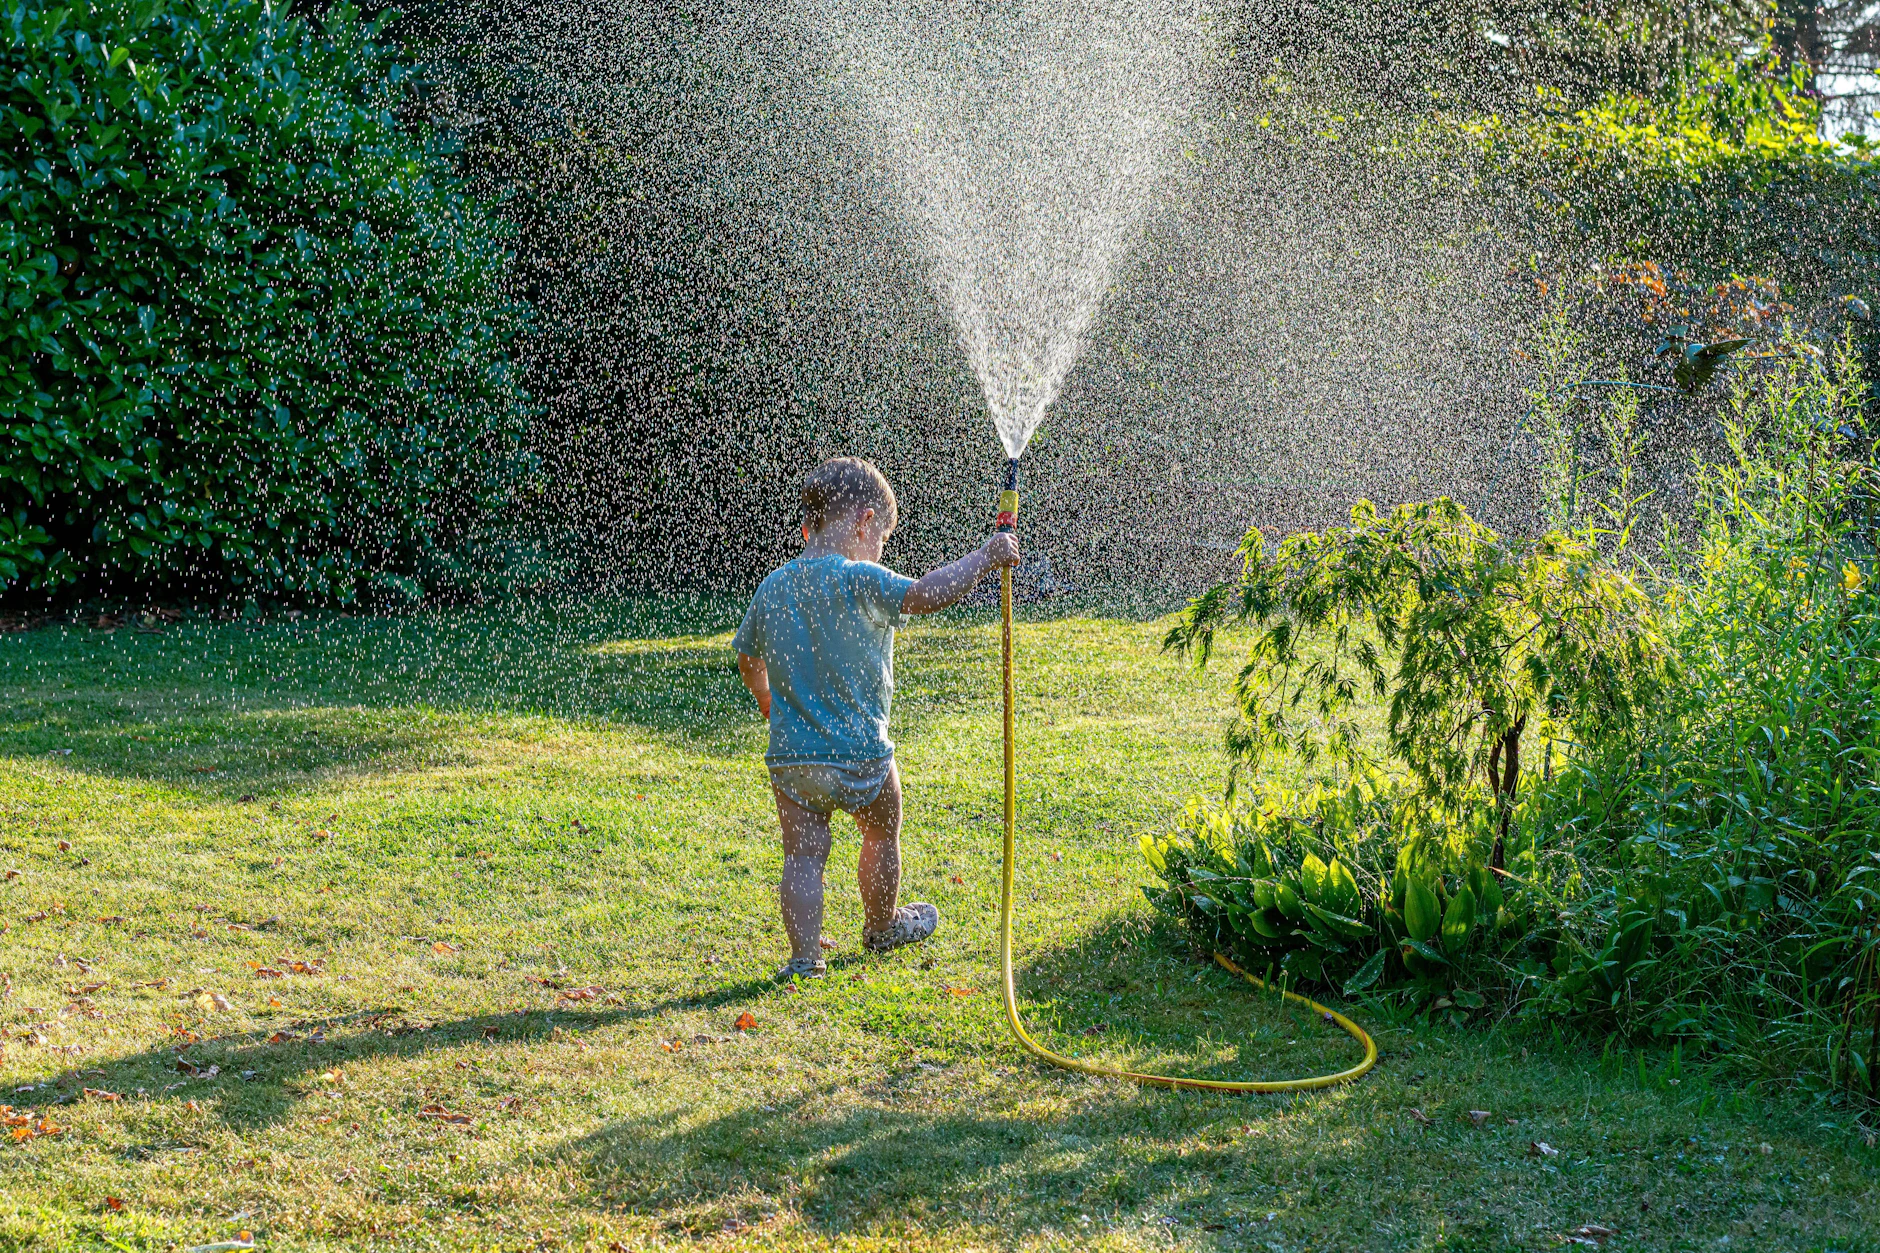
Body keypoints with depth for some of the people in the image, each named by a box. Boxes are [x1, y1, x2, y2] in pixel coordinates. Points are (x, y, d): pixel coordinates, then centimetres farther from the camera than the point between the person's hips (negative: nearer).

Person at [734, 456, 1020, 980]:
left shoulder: (772, 587, 4)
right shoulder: (858, 581, -17)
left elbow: (747, 658, 19)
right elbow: (928, 594, -30)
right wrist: (985, 556, -19)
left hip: (790, 755, 4)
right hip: (859, 754, -4)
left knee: (802, 854, 9)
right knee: (881, 837, 20)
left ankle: (804, 956, 4)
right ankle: (881, 927, 39)